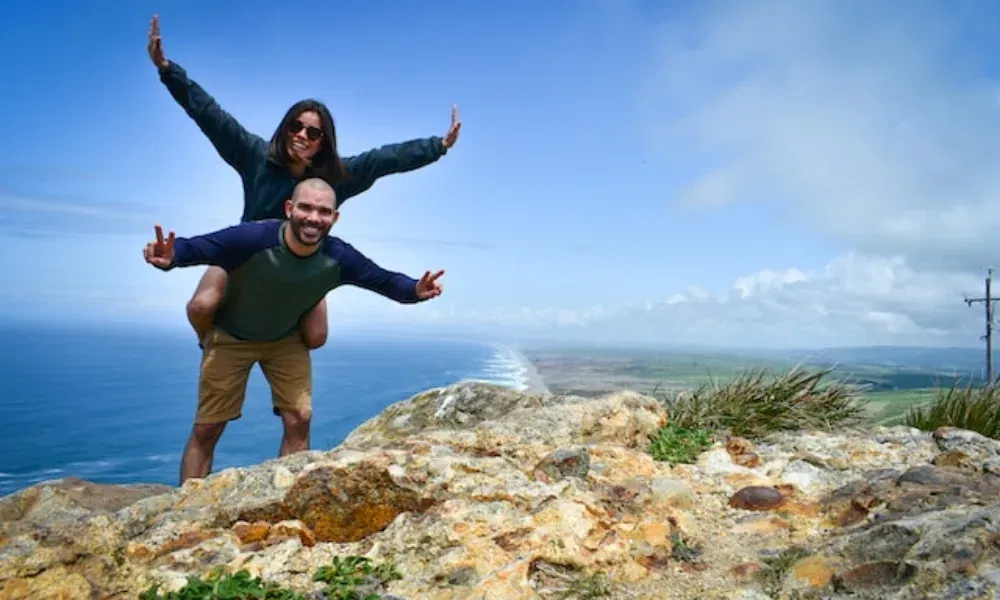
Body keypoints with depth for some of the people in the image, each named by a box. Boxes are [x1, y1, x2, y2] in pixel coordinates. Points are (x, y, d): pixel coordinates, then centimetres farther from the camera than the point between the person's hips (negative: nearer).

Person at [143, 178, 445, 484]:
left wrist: (415, 290, -37)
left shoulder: (338, 258, -26)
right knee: (206, 429, 2)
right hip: (231, 336, -3)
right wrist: (168, 257, -56)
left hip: (286, 339, 3)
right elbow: (192, 247, -33)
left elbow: (384, 279, -17)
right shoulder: (251, 238, -37)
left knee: (299, 418, -2)